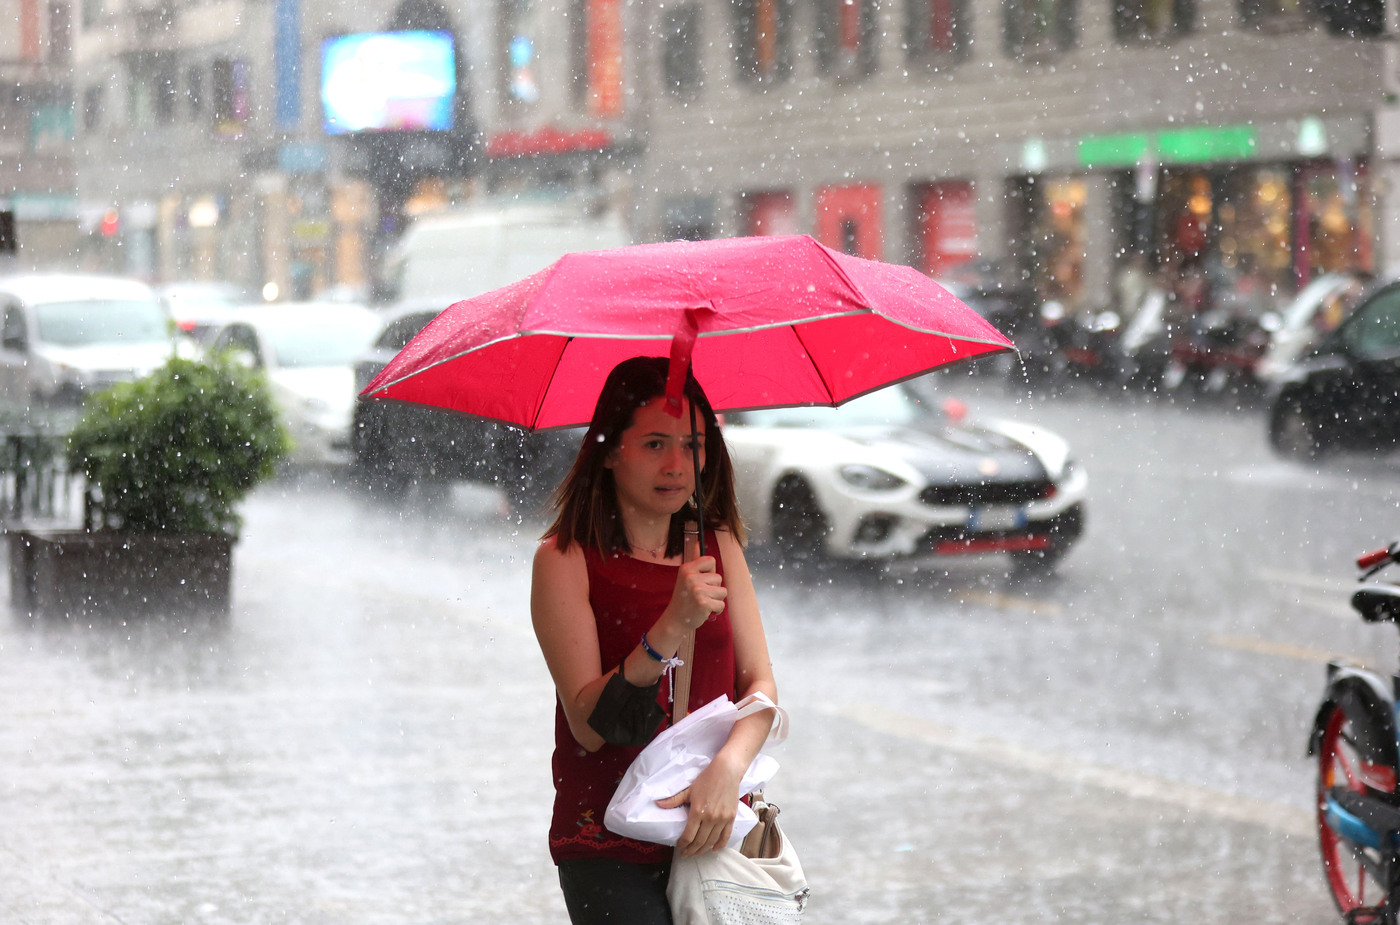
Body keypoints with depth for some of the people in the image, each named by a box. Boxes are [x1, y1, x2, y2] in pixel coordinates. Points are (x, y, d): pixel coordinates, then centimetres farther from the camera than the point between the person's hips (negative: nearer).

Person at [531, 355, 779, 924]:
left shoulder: (717, 546, 9)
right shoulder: (563, 559, -5)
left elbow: (761, 683, 4)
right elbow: (588, 725, -13)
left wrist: (727, 769, -16)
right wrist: (671, 628, -25)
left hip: (713, 835, 4)